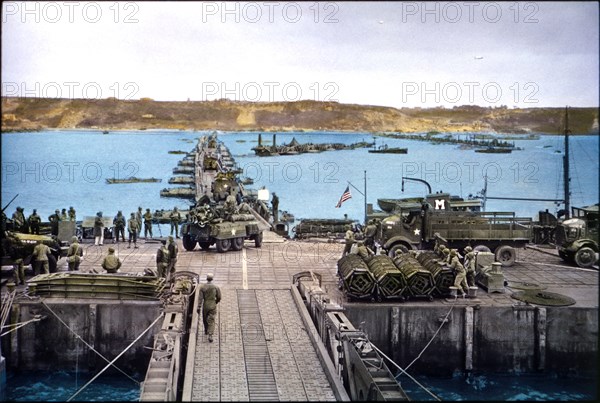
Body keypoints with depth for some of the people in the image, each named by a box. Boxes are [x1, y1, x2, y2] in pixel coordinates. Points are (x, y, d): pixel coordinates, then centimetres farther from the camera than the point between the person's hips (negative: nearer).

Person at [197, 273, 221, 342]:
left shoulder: (202, 287, -9)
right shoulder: (216, 287, -8)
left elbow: (200, 298, -12)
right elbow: (218, 298, -1)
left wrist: (198, 307, -9)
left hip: (205, 306, 1)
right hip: (213, 306, -1)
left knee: (205, 319, 23)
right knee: (211, 321, 0)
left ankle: (206, 331, 45)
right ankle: (210, 335, -14)